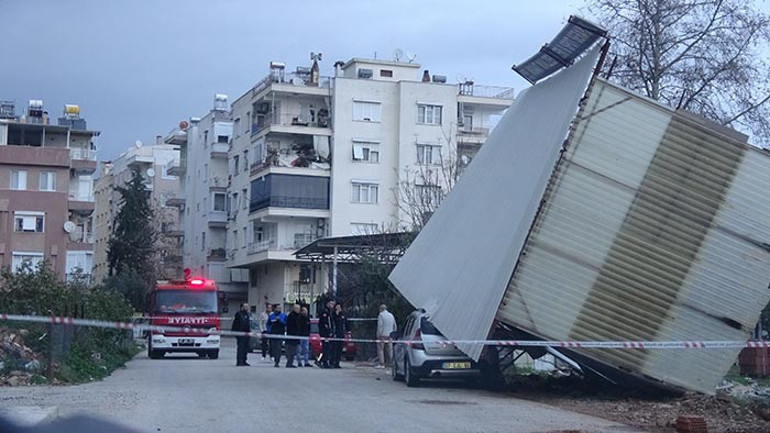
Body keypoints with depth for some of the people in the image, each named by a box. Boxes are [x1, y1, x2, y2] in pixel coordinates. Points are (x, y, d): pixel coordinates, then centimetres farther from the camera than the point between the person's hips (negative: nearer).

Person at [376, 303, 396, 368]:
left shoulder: (381, 315, -6)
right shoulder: (391, 315, 14)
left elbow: (380, 326, -13)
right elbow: (395, 326, 16)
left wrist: (378, 335, -11)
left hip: (383, 335, -6)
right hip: (390, 335, 6)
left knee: (380, 349, -3)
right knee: (390, 349, 8)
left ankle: (382, 364, -8)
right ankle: (390, 362, 6)